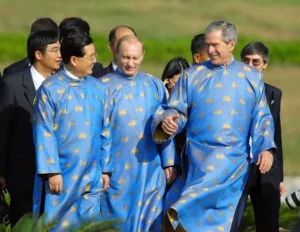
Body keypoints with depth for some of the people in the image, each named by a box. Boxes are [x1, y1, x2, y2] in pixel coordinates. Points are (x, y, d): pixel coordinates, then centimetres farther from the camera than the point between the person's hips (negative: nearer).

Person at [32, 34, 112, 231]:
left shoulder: (98, 89, 6)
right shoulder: (50, 89, -7)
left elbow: (105, 131, 11)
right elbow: (44, 133, -8)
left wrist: (105, 169, 9)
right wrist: (51, 171, -12)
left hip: (91, 177, 4)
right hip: (61, 176, -4)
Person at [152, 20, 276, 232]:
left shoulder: (252, 77, 10)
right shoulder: (192, 75, 8)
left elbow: (262, 118, 10)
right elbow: (176, 110, 4)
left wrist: (266, 147, -4)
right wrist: (167, 122, -18)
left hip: (234, 158, 1)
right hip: (199, 155, -1)